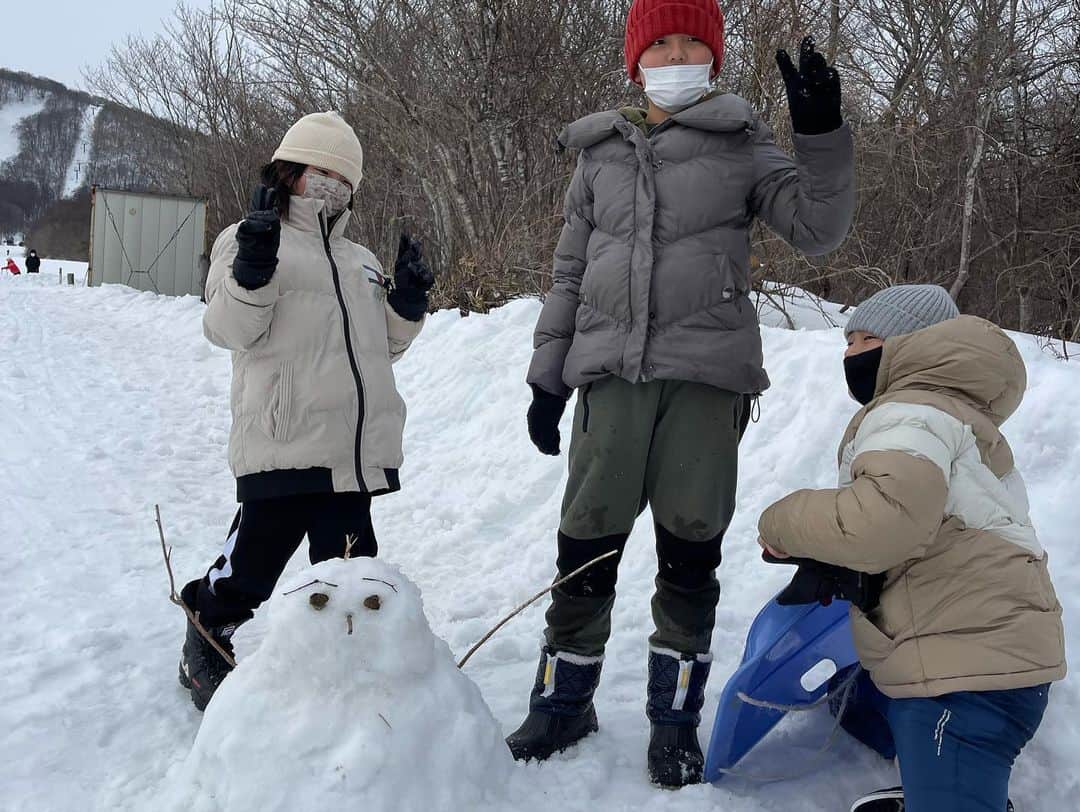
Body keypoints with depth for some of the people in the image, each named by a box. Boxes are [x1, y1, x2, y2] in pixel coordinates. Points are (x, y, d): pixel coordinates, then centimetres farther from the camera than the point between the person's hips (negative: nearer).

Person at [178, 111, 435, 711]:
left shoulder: (361, 260, 24)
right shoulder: (247, 239, 5)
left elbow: (384, 346, 25)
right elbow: (230, 329, -7)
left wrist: (408, 303, 8)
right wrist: (250, 273, -25)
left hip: (353, 449, 6)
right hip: (282, 444, -5)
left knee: (345, 572, 9)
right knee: (252, 561, 4)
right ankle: (203, 652, 30)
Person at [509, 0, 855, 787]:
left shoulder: (742, 147, 7)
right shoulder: (600, 155, 14)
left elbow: (819, 228, -2)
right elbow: (569, 274, 16)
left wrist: (822, 133, -16)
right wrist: (546, 376, 12)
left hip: (706, 374, -2)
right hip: (610, 373, 2)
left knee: (690, 552, 3)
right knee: (586, 544, 4)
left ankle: (676, 720, 19)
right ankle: (562, 701, 22)